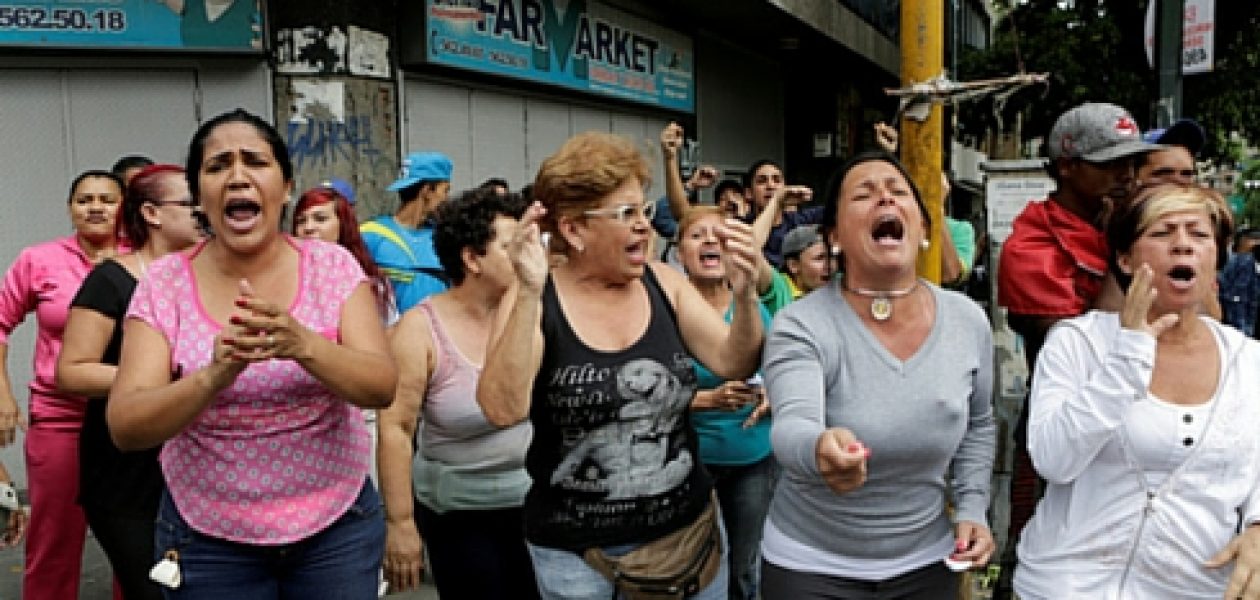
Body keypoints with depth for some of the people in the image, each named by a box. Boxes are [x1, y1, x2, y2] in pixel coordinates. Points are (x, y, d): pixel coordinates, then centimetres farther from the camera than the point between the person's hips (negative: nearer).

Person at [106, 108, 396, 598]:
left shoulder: (332, 266, -7)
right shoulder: (165, 283, -7)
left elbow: (382, 388, -15)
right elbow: (124, 428, -14)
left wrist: (303, 345, -34)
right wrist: (213, 376, -33)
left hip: (338, 526, 0)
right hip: (208, 538, 0)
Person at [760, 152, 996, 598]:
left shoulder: (968, 321, -5)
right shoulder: (801, 325, -19)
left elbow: (978, 425, 11)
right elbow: (791, 427, -35)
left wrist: (972, 509, 0)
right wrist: (819, 450, -57)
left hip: (926, 562, 4)